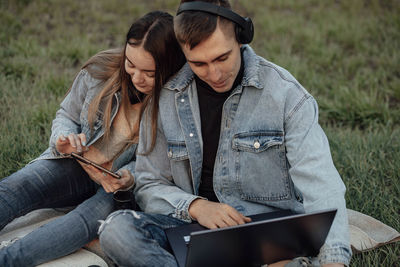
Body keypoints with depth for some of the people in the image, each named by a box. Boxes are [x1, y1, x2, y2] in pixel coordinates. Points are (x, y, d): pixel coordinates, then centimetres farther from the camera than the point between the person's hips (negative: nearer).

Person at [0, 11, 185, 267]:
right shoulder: (102, 69, -10)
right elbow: (66, 115, 6)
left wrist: (128, 178, -25)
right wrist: (64, 141, -18)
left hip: (122, 188, -3)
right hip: (76, 167, 3)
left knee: (96, 215, -37)